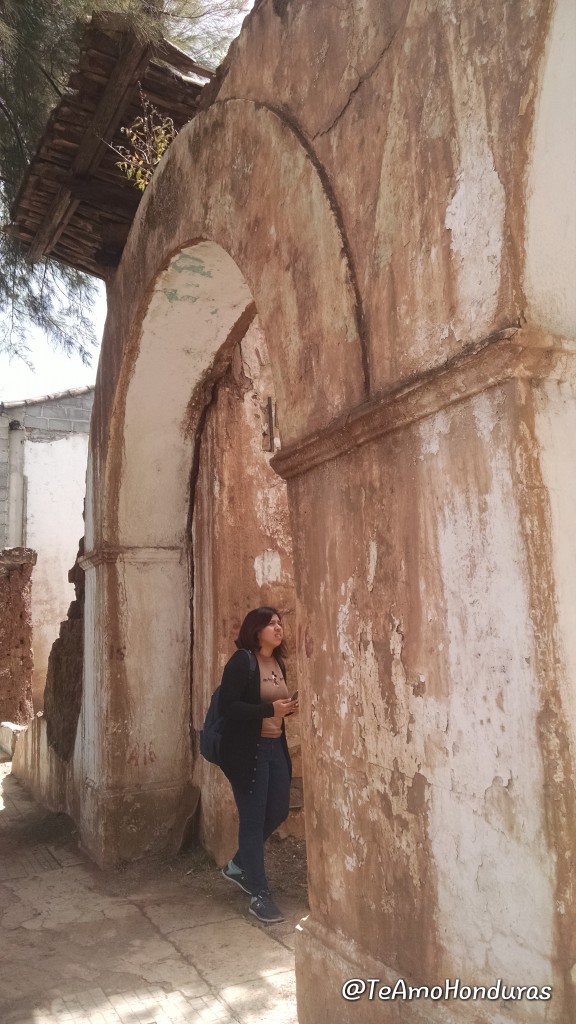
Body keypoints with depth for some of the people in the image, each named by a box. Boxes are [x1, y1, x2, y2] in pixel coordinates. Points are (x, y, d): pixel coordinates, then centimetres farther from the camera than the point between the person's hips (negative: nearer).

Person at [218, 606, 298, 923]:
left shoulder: (278, 663, 10)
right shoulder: (241, 661, -15)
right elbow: (226, 706, -22)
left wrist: (289, 707, -1)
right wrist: (270, 710, -26)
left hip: (275, 748, 8)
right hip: (246, 751, -8)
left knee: (278, 811, 13)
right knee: (253, 820, 0)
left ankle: (238, 866, 35)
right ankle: (259, 895, 13)